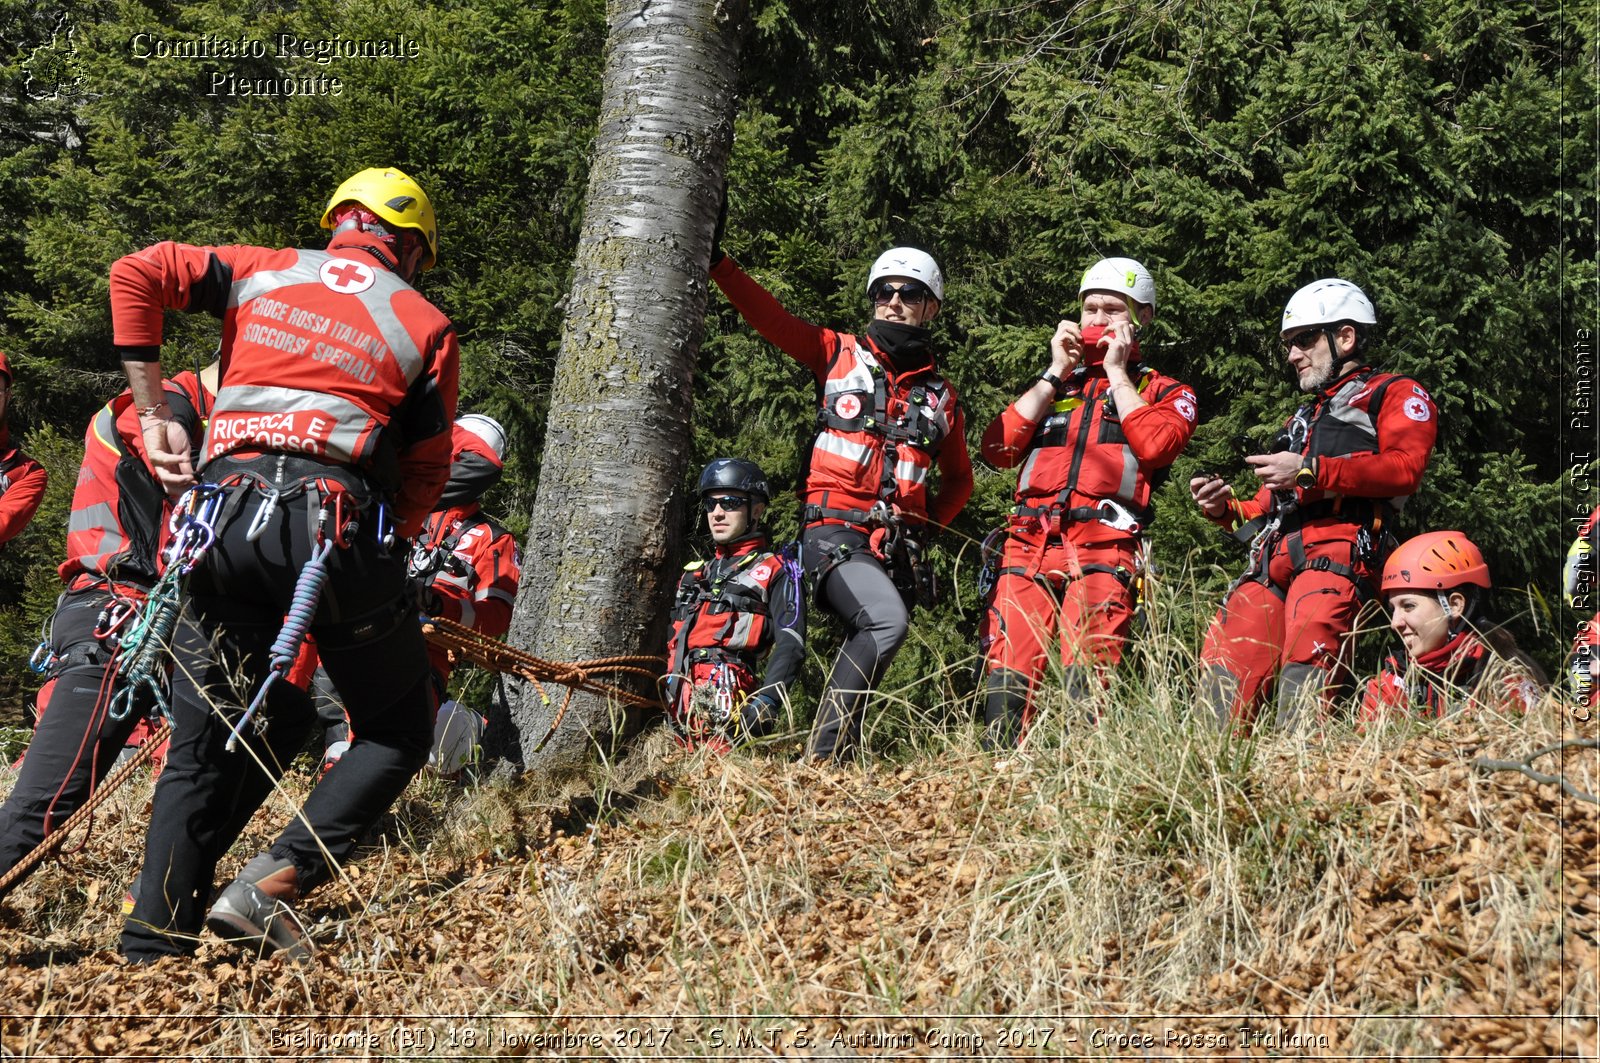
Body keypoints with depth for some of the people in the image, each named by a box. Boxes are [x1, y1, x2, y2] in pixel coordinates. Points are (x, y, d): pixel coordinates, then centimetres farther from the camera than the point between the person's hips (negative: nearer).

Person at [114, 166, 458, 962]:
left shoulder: (263, 272, 19)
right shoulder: (425, 325, 13)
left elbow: (135, 275, 7)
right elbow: (426, 474, 9)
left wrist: (155, 413, 9)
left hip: (225, 514, 3)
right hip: (336, 523, -3)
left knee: (201, 753, 13)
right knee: (399, 733, 12)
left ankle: (149, 951, 9)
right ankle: (273, 884, -8)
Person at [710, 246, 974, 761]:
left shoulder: (940, 396, 20)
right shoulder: (841, 355, 10)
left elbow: (959, 477, 31)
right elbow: (770, 317, 1)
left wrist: (928, 527, 14)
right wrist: (715, 261, -9)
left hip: (894, 547, 5)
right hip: (833, 533, -5)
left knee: (864, 646, 7)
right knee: (887, 621, -28)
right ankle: (824, 753, -25)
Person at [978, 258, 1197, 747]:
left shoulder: (1165, 392, 20)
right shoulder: (1054, 384, 29)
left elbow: (1155, 445, -5)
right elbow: (998, 447, 12)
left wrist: (1116, 370, 5)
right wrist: (1056, 373, 12)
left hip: (1103, 547, -3)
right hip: (1029, 541, 3)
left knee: (1086, 672, -19)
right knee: (1008, 671, -11)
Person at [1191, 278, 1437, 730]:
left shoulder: (1396, 395, 16)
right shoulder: (1303, 419, 40)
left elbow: (1405, 467, -5)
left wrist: (1310, 471, -10)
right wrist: (1227, 509, 15)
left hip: (1335, 550, -7)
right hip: (1271, 558, 7)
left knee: (1306, 663, -29)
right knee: (1224, 670, -14)